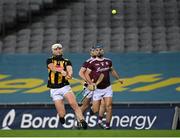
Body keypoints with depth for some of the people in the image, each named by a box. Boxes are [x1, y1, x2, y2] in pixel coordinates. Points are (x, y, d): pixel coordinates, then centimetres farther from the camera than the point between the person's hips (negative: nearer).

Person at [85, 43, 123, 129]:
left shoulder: (108, 61, 6)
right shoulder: (92, 63, -7)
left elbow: (112, 70, 25)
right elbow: (87, 74, -5)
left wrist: (118, 78, 17)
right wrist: (91, 83, -19)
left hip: (107, 88, 3)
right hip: (97, 89, -3)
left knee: (108, 106, -11)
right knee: (95, 110, -3)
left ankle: (107, 125, -3)